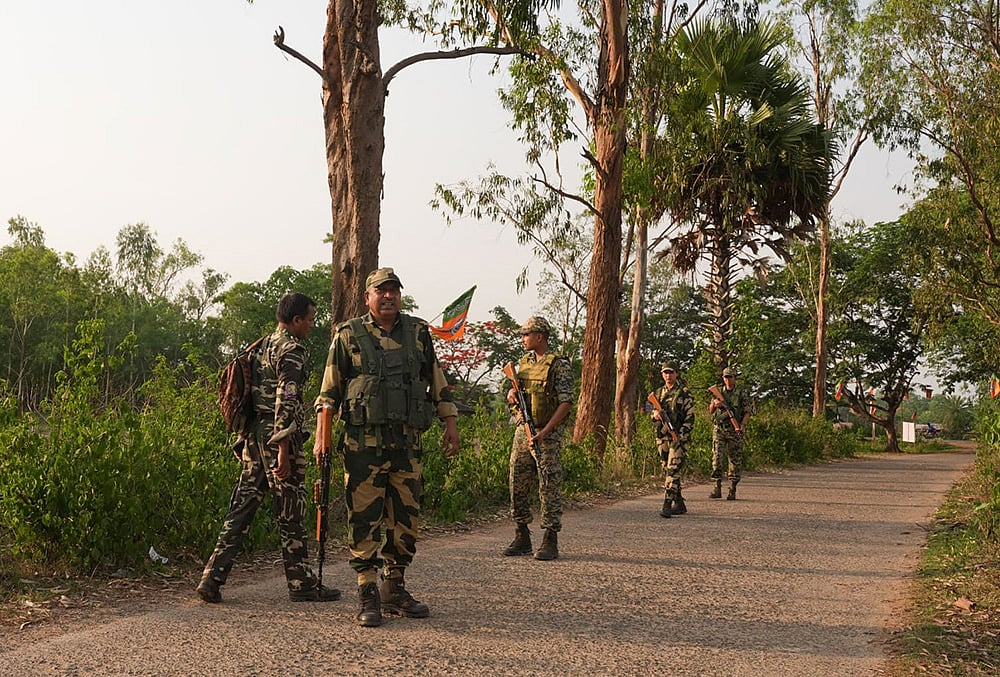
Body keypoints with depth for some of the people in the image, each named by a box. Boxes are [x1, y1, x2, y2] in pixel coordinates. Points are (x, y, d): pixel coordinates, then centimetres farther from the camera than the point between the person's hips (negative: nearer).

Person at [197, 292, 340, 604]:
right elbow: (286, 401, -20)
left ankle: (212, 578, 4)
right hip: (278, 438, -9)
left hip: (254, 437, 9)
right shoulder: (292, 350, -12)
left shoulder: (262, 347, 18)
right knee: (290, 514, 1)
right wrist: (284, 449, -22)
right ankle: (302, 583, 11)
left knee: (242, 507, 8)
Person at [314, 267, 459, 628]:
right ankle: (368, 597, 4)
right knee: (364, 519, -3)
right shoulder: (348, 336, 2)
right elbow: (329, 392, 3)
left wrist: (450, 425, 13)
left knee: (406, 518, 8)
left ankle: (394, 590, 20)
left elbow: (438, 383, 17)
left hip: (407, 442, 4)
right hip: (364, 443, -3)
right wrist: (321, 437, -4)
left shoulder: (418, 333, 11)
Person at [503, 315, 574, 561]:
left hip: (548, 433, -7)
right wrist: (511, 393, 0)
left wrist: (544, 432, -21)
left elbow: (566, 402, -14)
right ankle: (522, 538, 17)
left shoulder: (559, 365, -8)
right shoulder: (524, 362, 13)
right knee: (518, 484, 7)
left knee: (549, 485, -5)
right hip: (522, 429, 7)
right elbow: (515, 385, 26)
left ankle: (550, 541, 1)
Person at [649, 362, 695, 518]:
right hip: (662, 437, 7)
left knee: (673, 470, -14)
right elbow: (653, 414, 22)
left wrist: (681, 435, -18)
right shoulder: (658, 393, 15)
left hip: (678, 437, -7)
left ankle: (667, 505, -19)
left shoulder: (684, 393, -3)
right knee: (668, 470, 11)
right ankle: (679, 504, 21)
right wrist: (655, 415, -3)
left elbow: (690, 417, -7)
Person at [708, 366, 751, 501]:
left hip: (735, 431, -2)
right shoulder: (718, 392, 11)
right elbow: (710, 411, 12)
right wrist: (714, 404, -11)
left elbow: (747, 412, -1)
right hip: (719, 429, 2)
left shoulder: (741, 393, 2)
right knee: (717, 456, -11)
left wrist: (742, 425, -18)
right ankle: (717, 488, -10)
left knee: (735, 460, 2)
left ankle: (732, 490, 8)